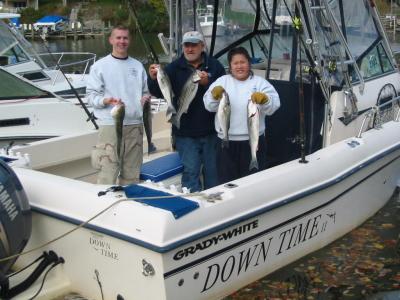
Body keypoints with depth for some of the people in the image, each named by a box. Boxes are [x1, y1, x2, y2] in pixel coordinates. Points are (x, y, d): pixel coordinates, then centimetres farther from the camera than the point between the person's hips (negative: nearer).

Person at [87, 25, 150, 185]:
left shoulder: (138, 66, 15)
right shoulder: (100, 66, 3)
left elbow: (145, 91, 21)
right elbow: (92, 96, -1)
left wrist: (146, 98, -2)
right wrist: (106, 101, -21)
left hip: (135, 125, 4)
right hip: (110, 125, -4)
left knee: (132, 174, 10)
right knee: (108, 174, -9)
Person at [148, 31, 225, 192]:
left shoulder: (214, 66, 1)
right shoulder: (174, 68, 1)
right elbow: (159, 93, -9)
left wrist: (207, 83, -25)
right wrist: (153, 79, -29)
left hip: (211, 131, 1)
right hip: (185, 132, -1)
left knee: (213, 170, 12)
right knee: (191, 170, 1)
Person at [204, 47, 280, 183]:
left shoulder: (260, 82, 6)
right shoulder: (222, 81, 10)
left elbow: (273, 105, -9)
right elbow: (209, 105, -3)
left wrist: (264, 99, -32)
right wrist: (214, 95, -26)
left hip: (253, 141, -1)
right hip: (226, 141, 1)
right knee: (227, 181, 9)